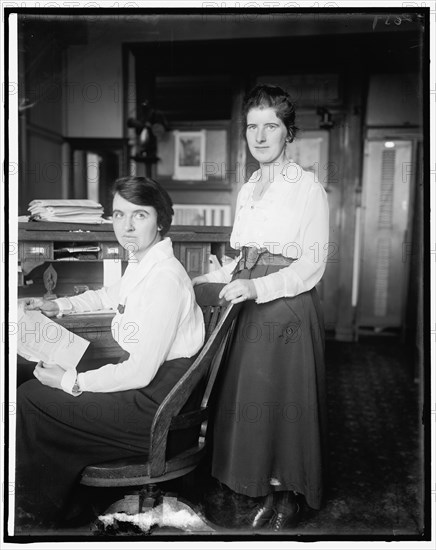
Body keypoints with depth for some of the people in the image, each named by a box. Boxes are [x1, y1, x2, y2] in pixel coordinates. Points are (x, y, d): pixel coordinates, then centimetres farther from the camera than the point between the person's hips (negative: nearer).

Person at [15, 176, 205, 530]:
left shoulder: (164, 278, -25)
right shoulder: (142, 262, 5)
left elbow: (139, 373, -24)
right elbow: (113, 296, 29)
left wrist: (71, 381, -13)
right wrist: (61, 306, 21)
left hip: (156, 407, -9)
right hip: (146, 388, 9)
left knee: (30, 400, -4)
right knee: (34, 390, 13)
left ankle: (36, 516, 22)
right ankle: (59, 506, 28)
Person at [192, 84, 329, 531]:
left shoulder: (308, 188, -7)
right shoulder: (247, 190, 13)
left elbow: (312, 264, -12)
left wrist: (257, 286, -23)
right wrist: (210, 279, 11)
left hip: (290, 307, -6)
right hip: (251, 308, 6)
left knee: (286, 398, 3)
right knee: (251, 397, 10)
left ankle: (291, 495, 24)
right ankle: (269, 489, 29)